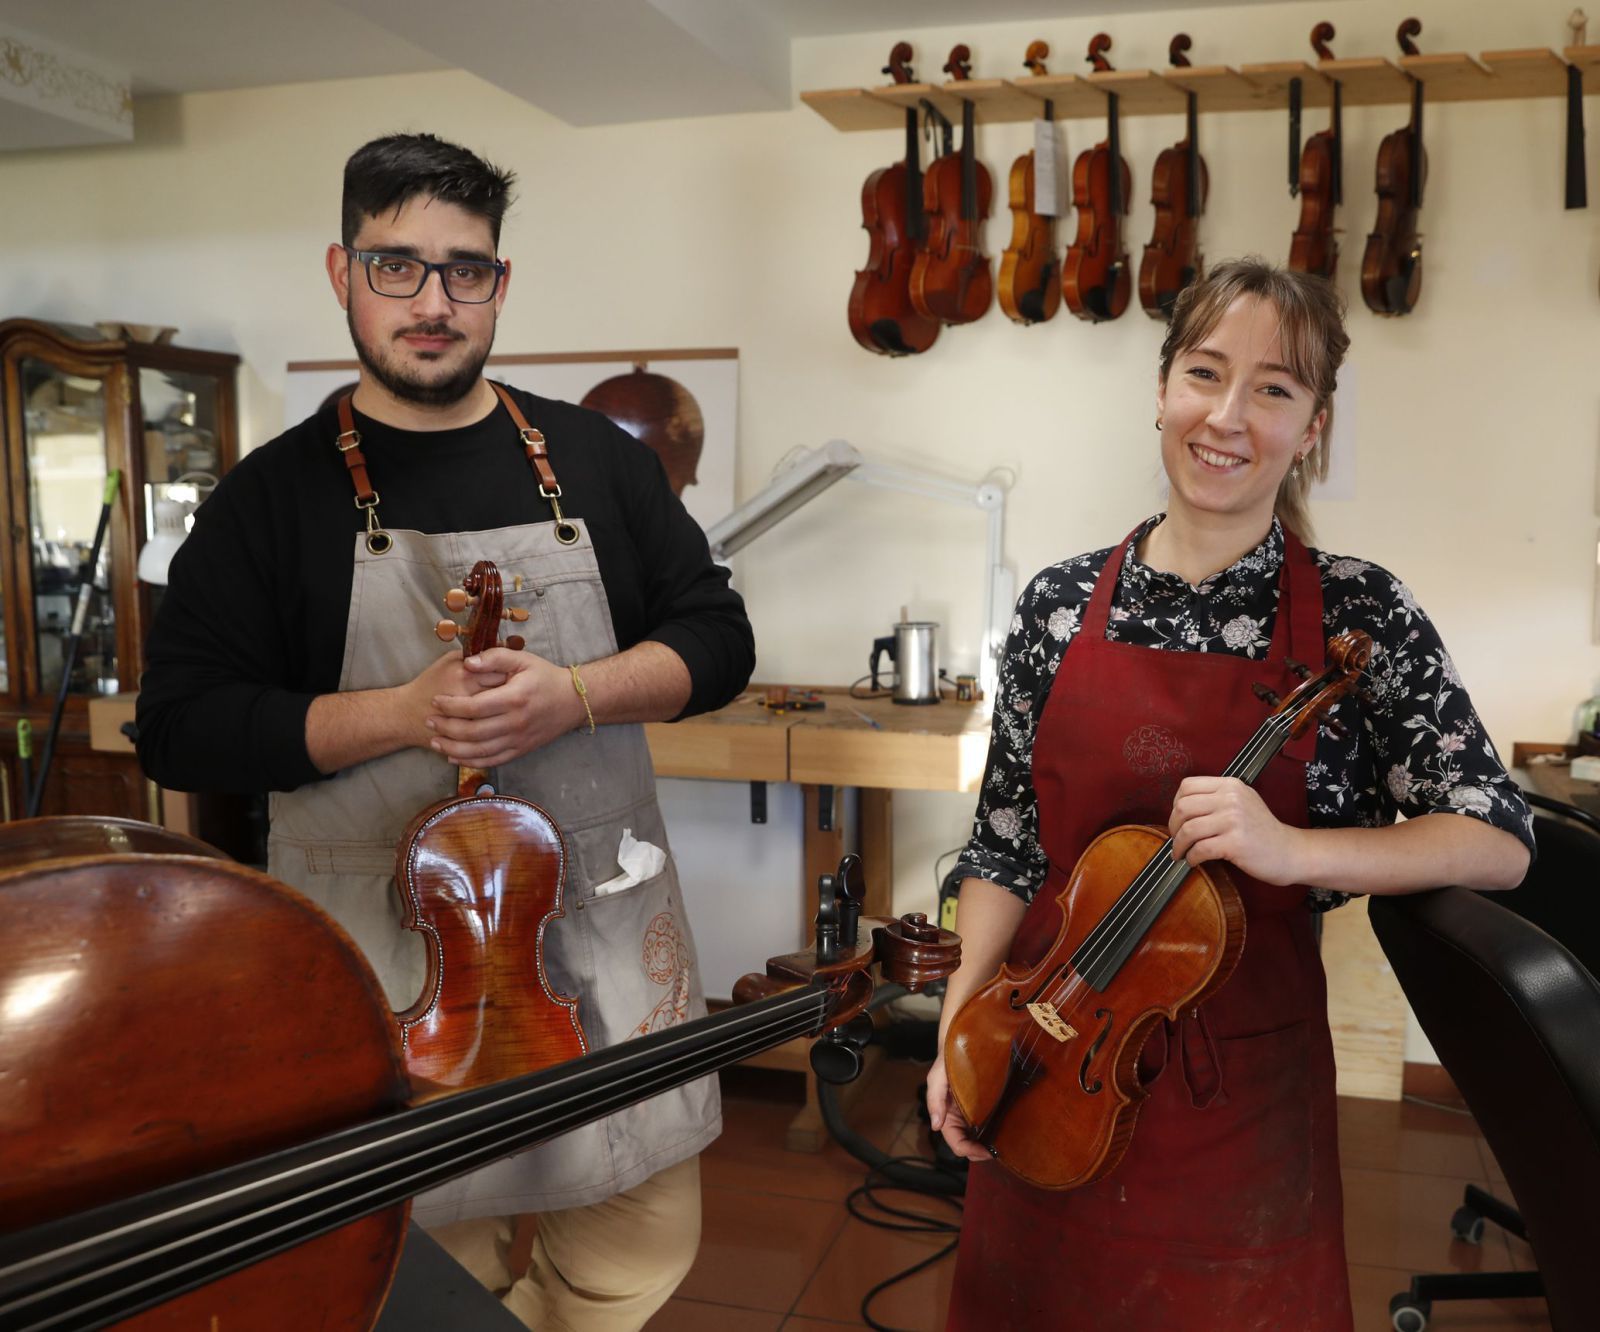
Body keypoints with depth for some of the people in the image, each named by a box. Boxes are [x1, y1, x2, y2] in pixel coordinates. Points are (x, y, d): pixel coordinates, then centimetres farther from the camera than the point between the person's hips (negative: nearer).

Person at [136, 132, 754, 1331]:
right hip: (388, 950, -2)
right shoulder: (274, 494, -2)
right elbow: (181, 733, -6)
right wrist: (405, 712, -19)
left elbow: (719, 640, 5)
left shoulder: (597, 458, 5)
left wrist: (574, 694, -14)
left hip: (604, 926, 2)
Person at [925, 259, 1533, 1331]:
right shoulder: (1063, 603, -3)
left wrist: (1291, 849, -23)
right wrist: (962, 1016, -7)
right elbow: (1004, 842, 4)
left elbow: (1498, 842, -9)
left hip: (1245, 1082, -2)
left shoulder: (1359, 613, -8)